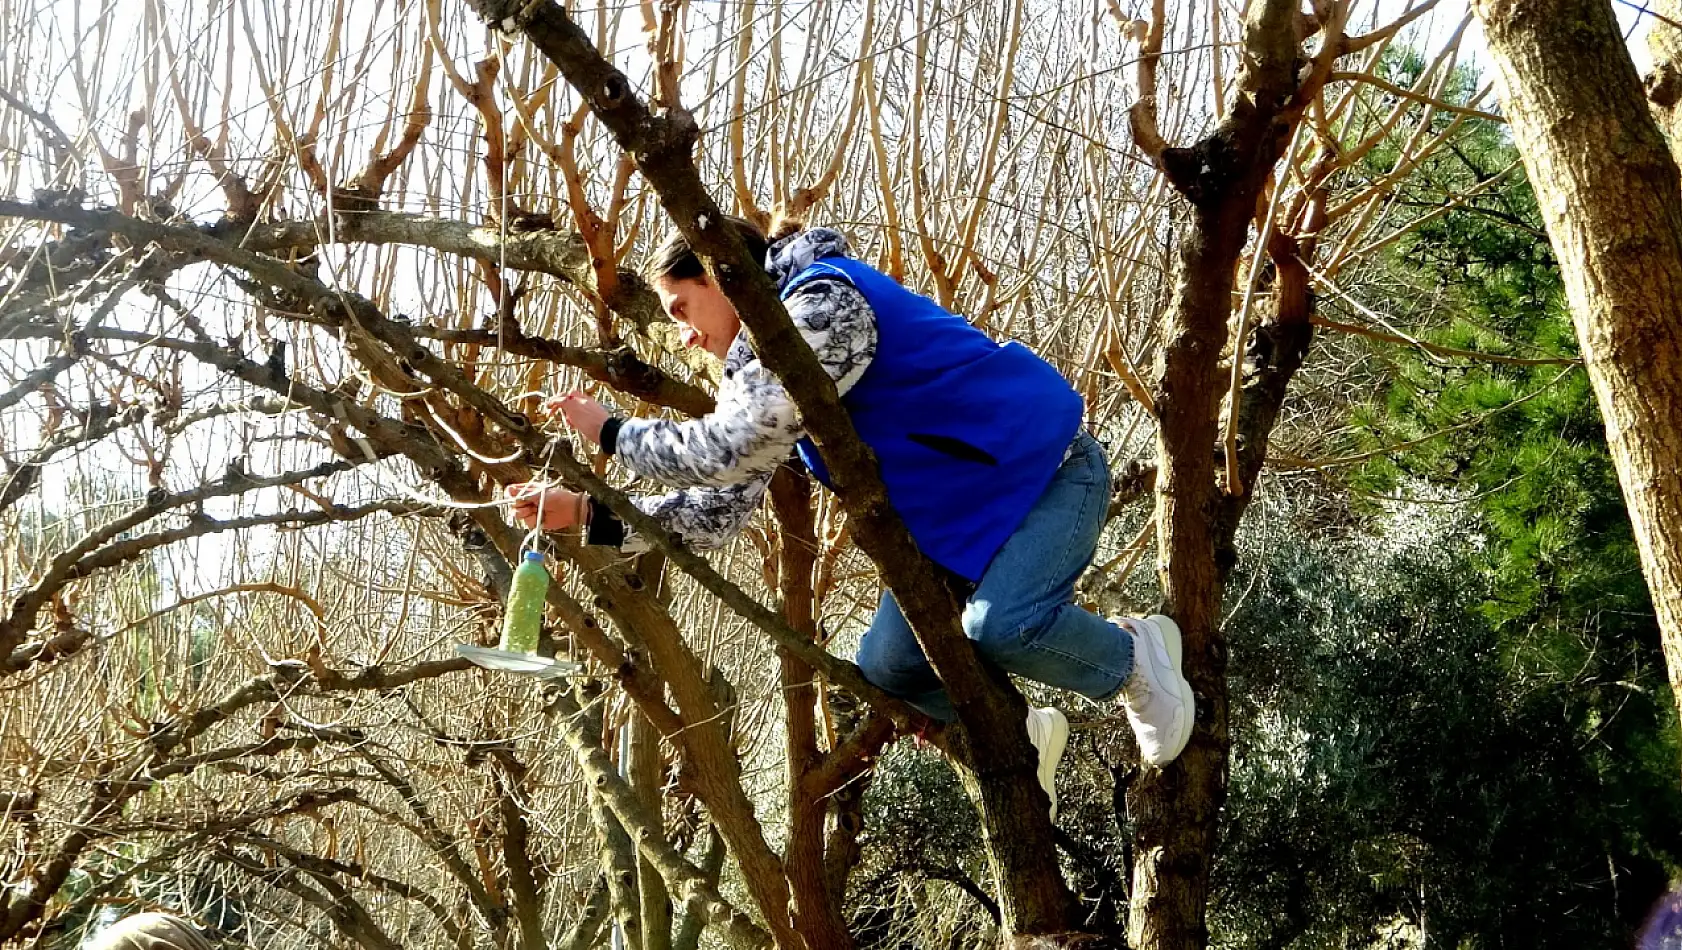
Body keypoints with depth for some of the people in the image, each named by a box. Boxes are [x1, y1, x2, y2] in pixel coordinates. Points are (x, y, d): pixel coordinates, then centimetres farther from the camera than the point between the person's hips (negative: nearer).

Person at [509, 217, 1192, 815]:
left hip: (1045, 469, -9)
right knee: (885, 665, -4)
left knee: (998, 626, -31)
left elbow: (729, 451, -29)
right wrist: (587, 513, -3)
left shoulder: (823, 303, -22)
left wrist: (611, 433, -15)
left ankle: (1133, 656, -1)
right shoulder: (761, 367, 8)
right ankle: (1018, 736, 21)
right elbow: (719, 508, 5)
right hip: (960, 515, 9)